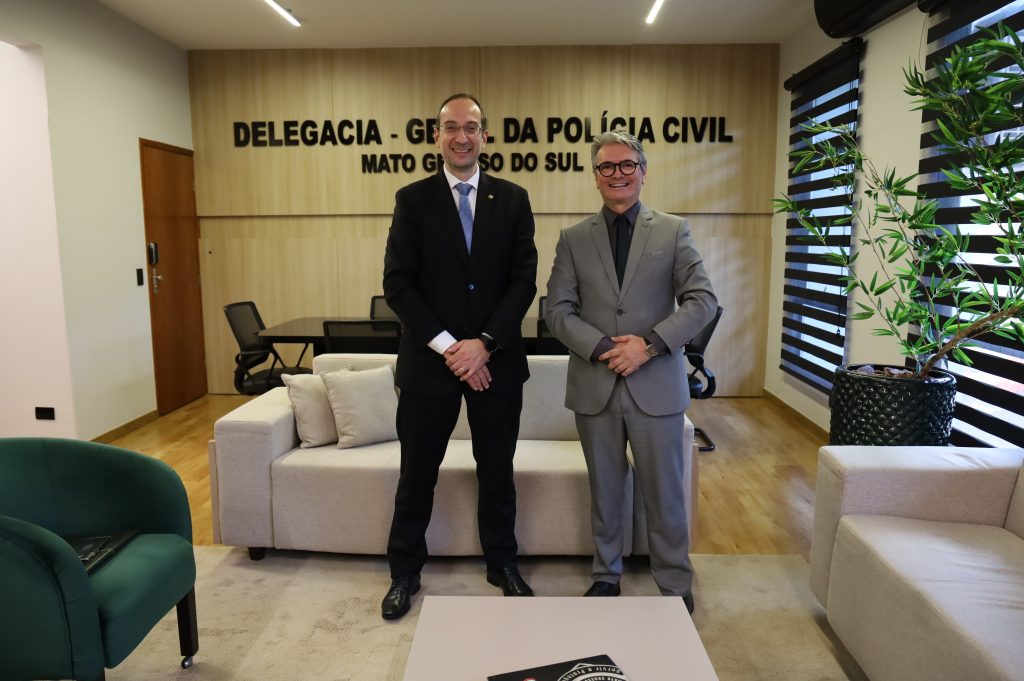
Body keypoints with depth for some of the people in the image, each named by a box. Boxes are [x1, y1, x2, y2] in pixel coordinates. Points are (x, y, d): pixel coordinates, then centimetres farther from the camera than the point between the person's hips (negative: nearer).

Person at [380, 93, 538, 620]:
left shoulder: (512, 199, 4)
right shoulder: (413, 199, 1)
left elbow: (524, 280, -2)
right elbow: (397, 284, -6)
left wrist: (484, 343, -13)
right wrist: (449, 347, -13)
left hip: (496, 359, 1)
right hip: (429, 359, -1)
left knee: (497, 472, 14)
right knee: (417, 475, 10)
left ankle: (502, 565, 34)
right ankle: (404, 572, 30)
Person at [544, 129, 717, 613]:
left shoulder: (673, 231, 3)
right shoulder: (574, 238, 6)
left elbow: (702, 300, -4)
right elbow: (558, 310, 0)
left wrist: (649, 345, -15)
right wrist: (603, 348, -15)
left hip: (656, 384, -1)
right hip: (595, 386, 1)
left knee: (664, 495, 8)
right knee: (604, 492, 14)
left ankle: (676, 587, 27)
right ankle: (606, 577, 32)